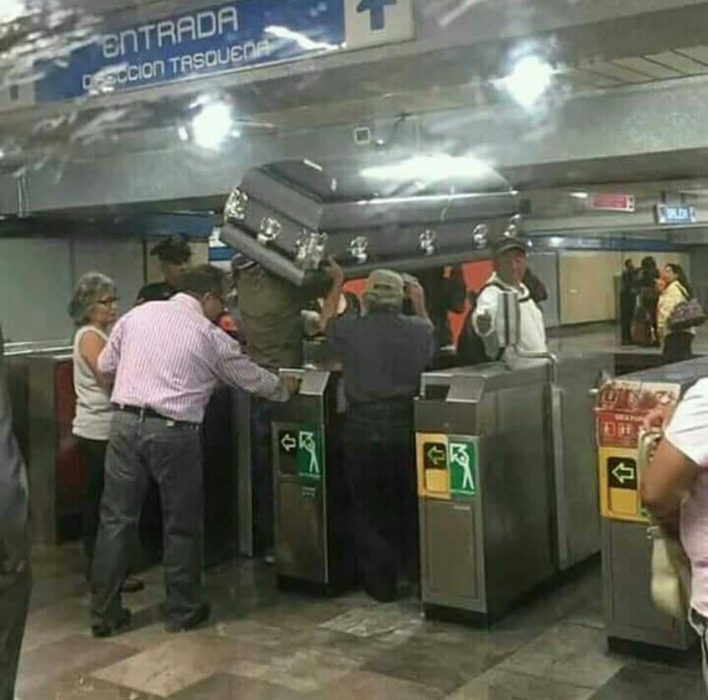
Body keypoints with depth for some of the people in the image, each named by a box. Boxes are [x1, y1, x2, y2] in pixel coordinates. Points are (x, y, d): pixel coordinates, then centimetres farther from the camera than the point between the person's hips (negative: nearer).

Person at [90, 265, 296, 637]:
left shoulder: (138, 314, 8)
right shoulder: (212, 337, -1)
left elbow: (105, 365, 14)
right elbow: (253, 379, 11)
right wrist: (285, 388, 30)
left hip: (125, 422, 4)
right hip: (172, 432, -3)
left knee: (115, 520, 10)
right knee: (182, 523, 13)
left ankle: (104, 613, 18)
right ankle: (182, 610, 25)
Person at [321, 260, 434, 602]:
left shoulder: (350, 330, -7)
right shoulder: (417, 329, -4)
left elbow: (325, 322, 16)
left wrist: (337, 284, 27)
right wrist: (420, 302, 34)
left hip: (363, 429, -1)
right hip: (405, 426, 2)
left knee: (369, 510, 10)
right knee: (410, 504, 17)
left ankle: (380, 583, 16)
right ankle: (418, 572, 27)